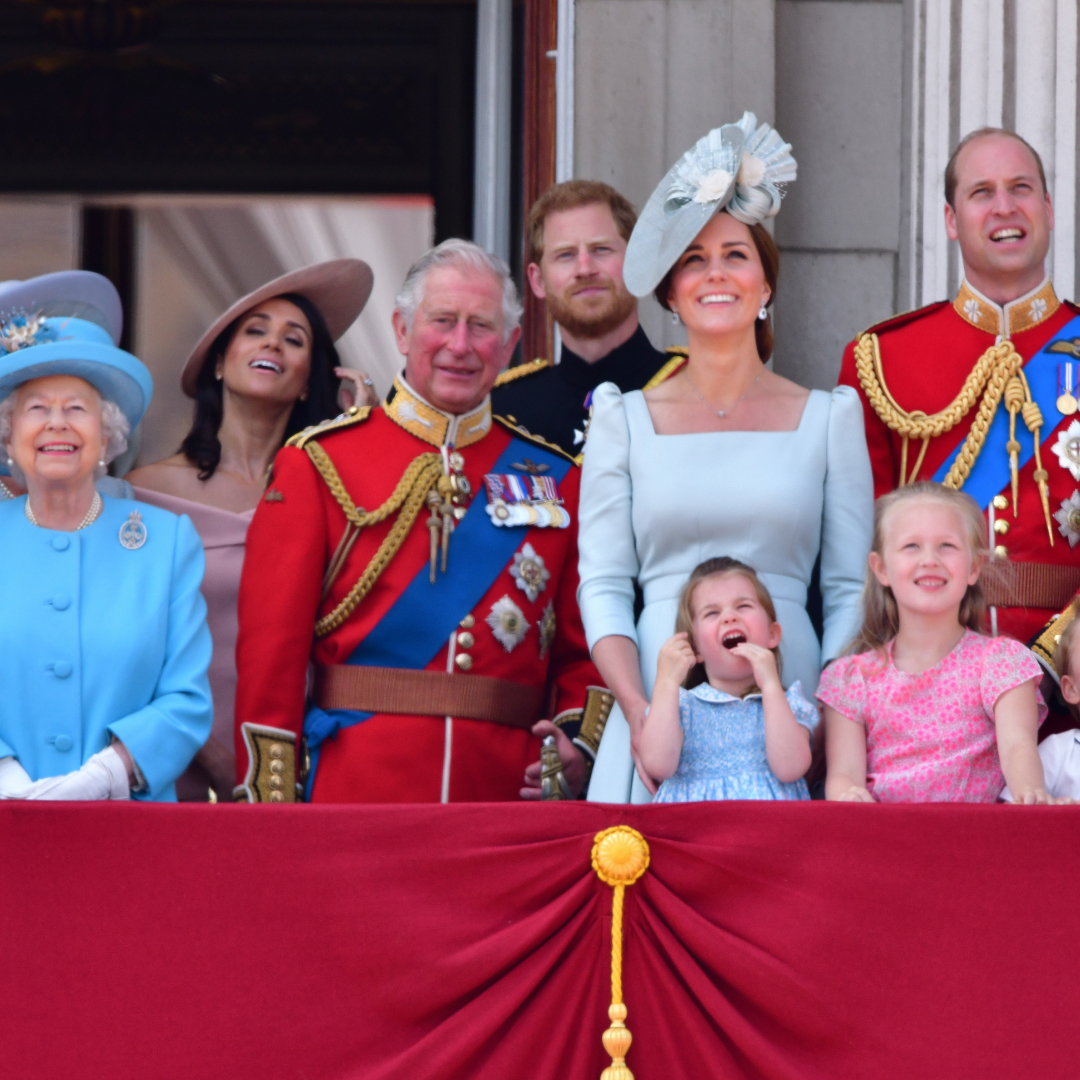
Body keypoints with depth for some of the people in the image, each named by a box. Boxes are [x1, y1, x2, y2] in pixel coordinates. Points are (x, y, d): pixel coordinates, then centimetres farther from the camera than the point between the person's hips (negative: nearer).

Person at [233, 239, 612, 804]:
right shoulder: (317, 463, 3)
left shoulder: (554, 479, 12)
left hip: (508, 793, 3)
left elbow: (583, 647, 13)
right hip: (353, 795, -2)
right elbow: (271, 646, -2)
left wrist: (578, 740, -6)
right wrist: (269, 806, -8)